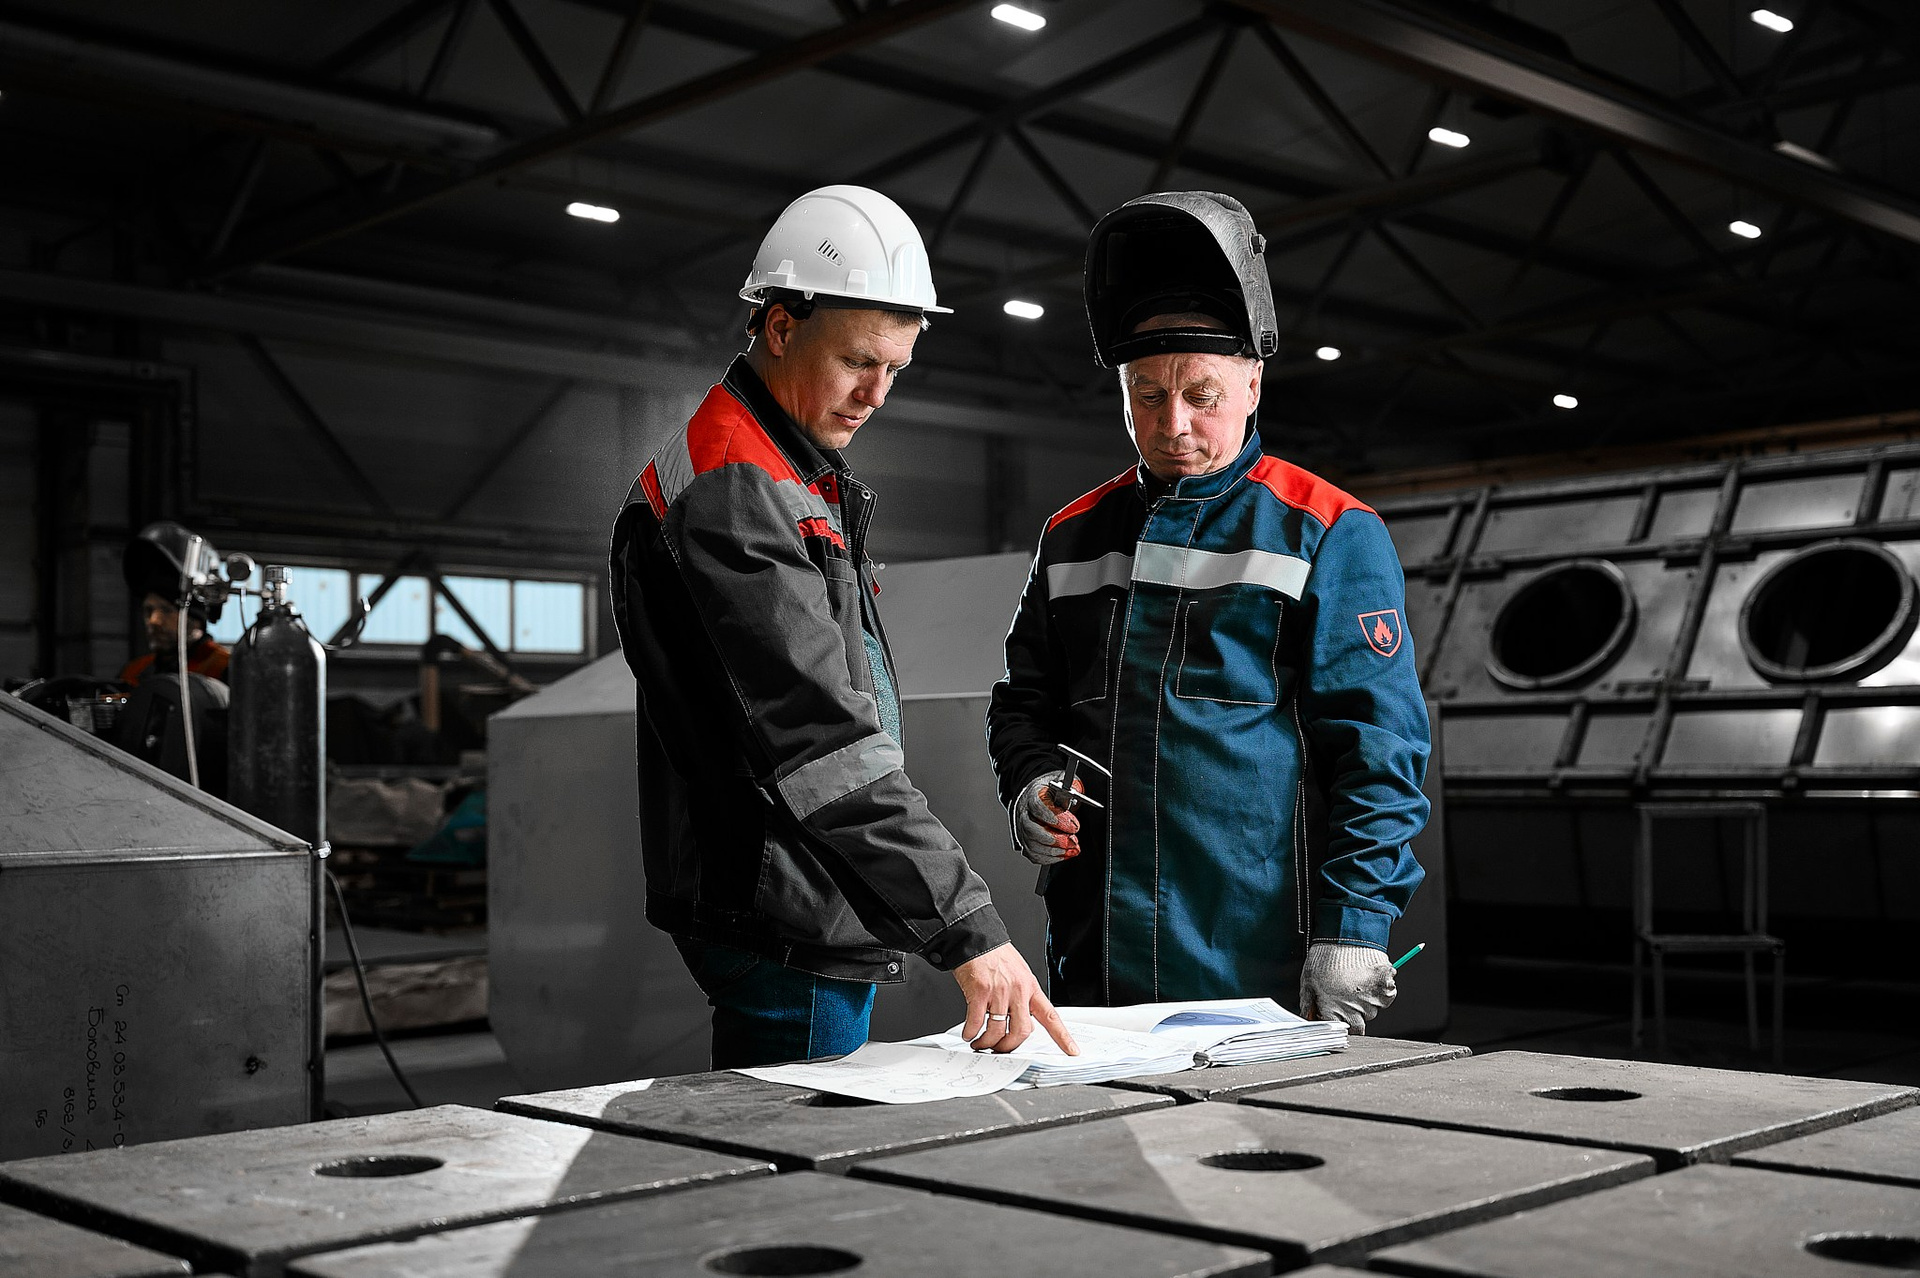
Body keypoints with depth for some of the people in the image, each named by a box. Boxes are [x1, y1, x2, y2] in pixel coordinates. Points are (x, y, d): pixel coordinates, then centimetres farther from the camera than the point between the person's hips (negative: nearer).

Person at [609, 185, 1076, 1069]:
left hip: (824, 928, 11)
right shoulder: (729, 494, -17)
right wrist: (966, 930, -28)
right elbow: (821, 739, -26)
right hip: (786, 931, -11)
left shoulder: (799, 486, 17)